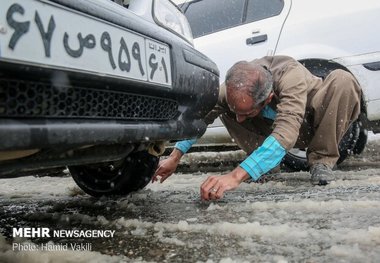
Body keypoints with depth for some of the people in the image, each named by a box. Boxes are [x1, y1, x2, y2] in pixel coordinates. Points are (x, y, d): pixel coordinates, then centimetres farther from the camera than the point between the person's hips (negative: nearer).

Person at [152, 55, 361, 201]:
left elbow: (285, 133, -53)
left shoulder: (291, 76, -41)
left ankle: (322, 160, -17)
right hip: (272, 127, 3)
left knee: (342, 80, -34)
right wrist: (175, 157, -23)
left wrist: (236, 176, -62)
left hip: (312, 122, -3)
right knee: (223, 108, -18)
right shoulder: (232, 88, -28)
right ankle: (268, 161, -7)